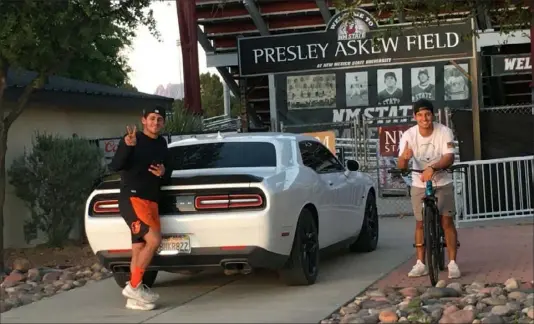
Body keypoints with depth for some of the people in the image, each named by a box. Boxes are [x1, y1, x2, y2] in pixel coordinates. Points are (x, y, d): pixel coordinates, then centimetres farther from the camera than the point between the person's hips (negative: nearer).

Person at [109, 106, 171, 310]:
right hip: (132, 198, -7)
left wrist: (163, 173, -3)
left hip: (151, 201, 7)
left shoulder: (162, 144, 15)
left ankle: (135, 298, 8)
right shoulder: (131, 139, -5)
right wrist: (127, 146, -32)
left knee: (139, 250, 5)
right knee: (154, 239, -22)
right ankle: (133, 286, -14)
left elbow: (167, 175, 22)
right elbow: (114, 166, -15)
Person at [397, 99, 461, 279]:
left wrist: (432, 168, -46)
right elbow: (401, 166, -19)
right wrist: (404, 157, -44)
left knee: (447, 221, -6)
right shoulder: (409, 135, -14)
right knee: (420, 223, 5)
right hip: (419, 184, 2)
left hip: (442, 183, -1)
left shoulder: (444, 132, -17)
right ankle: (420, 264, 11)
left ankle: (452, 263, -2)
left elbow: (449, 158, -28)